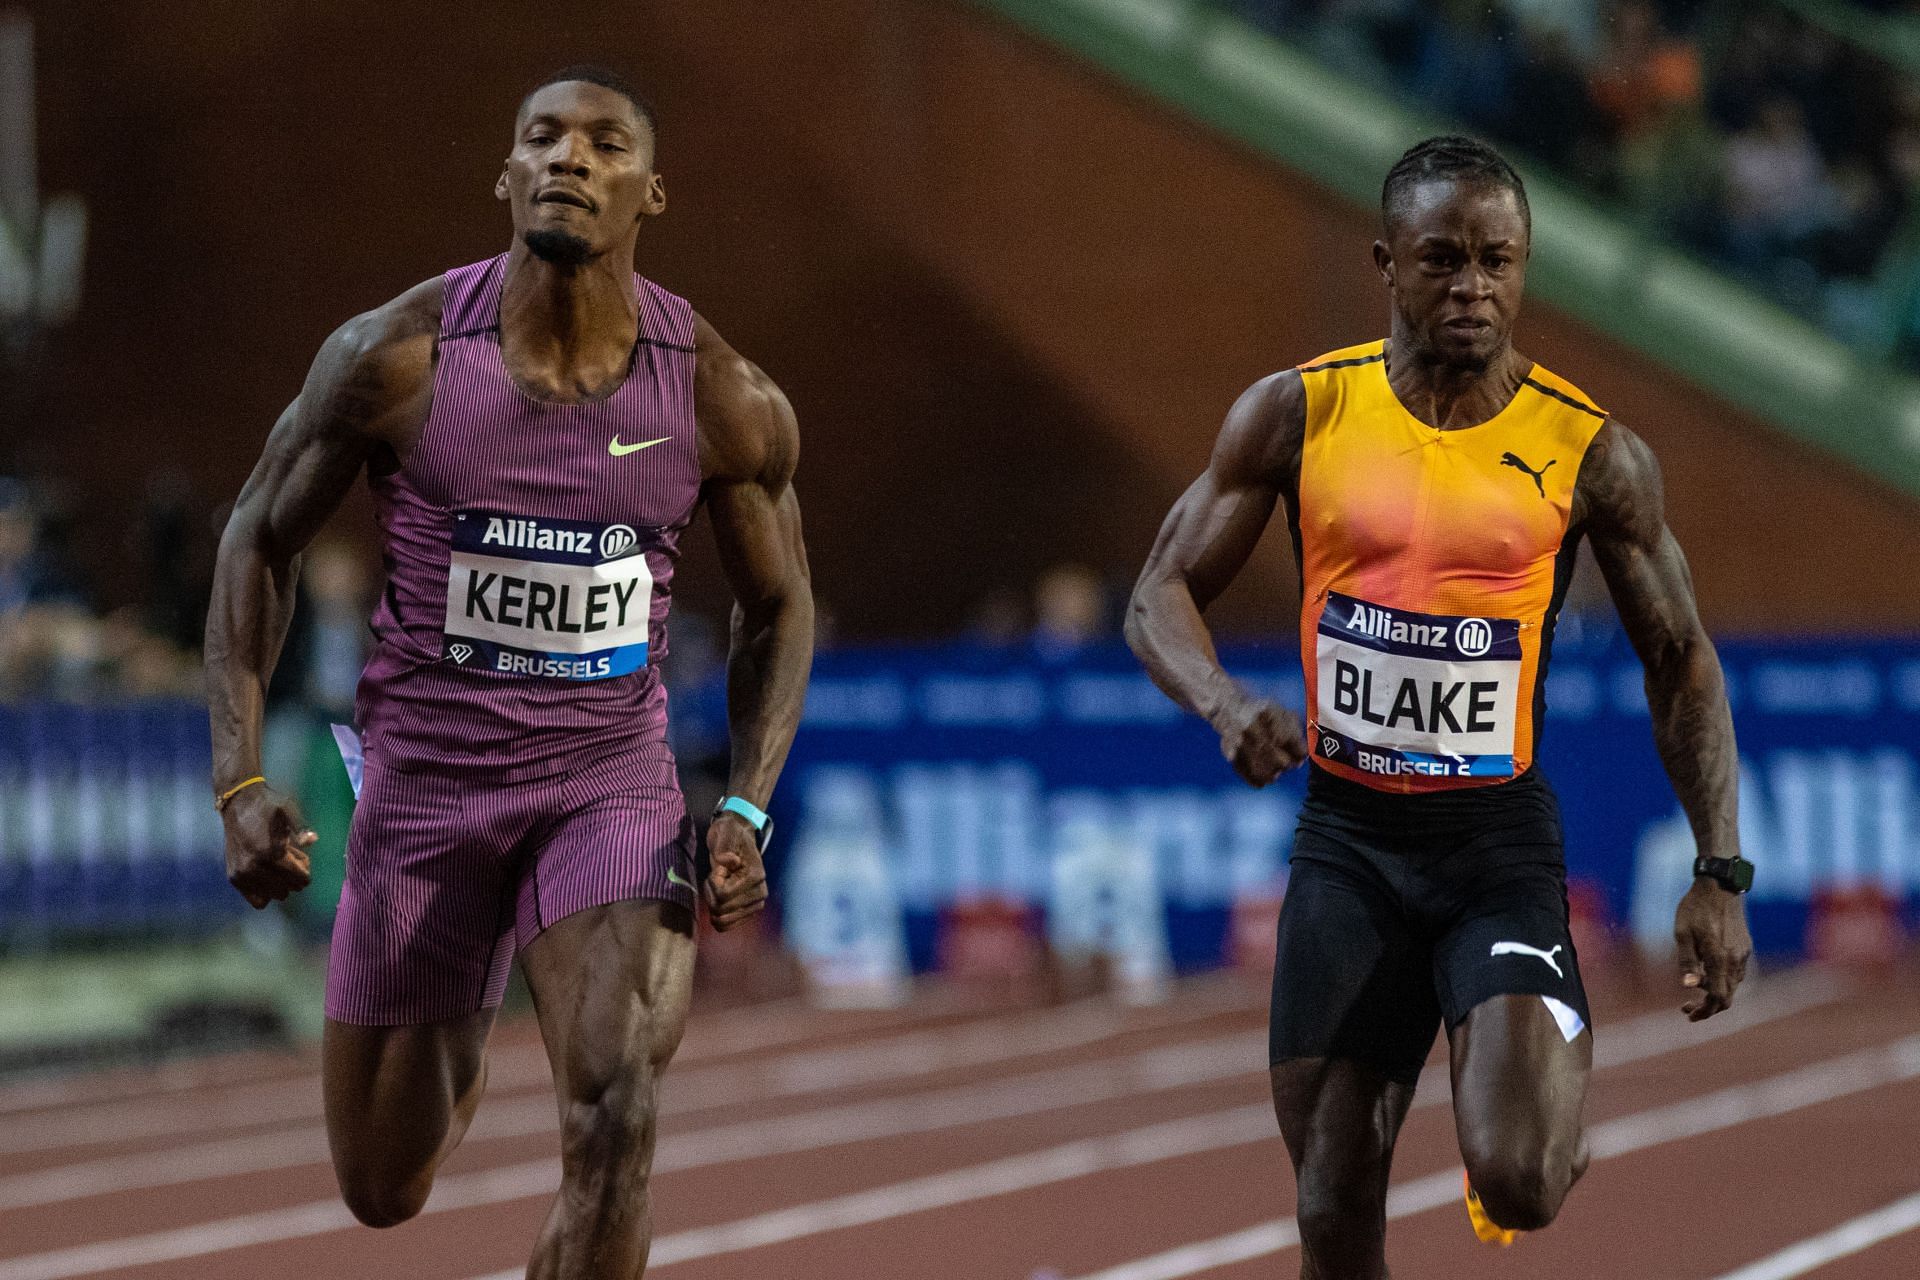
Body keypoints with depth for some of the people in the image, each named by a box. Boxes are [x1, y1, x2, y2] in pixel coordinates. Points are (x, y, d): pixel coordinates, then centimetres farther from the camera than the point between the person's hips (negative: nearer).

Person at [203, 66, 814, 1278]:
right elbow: (262, 540, 1)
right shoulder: (399, 358, -11)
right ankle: (465, 1014, 51)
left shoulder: (725, 402, -8)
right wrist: (242, 779, -8)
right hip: (424, 782, 1)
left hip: (612, 783, -1)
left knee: (616, 1116, -25)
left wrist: (747, 809, -7)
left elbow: (780, 608, 7)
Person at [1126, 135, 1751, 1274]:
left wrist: (1721, 873, -2)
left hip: (1501, 843, -2)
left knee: (1518, 1185, -19)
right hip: (1347, 839, 2)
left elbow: (1681, 660, 5)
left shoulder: (1591, 452, -4)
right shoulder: (1298, 414, -1)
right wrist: (1227, 703, -20)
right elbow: (1164, 594, 3)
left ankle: (1561, 1071, 18)